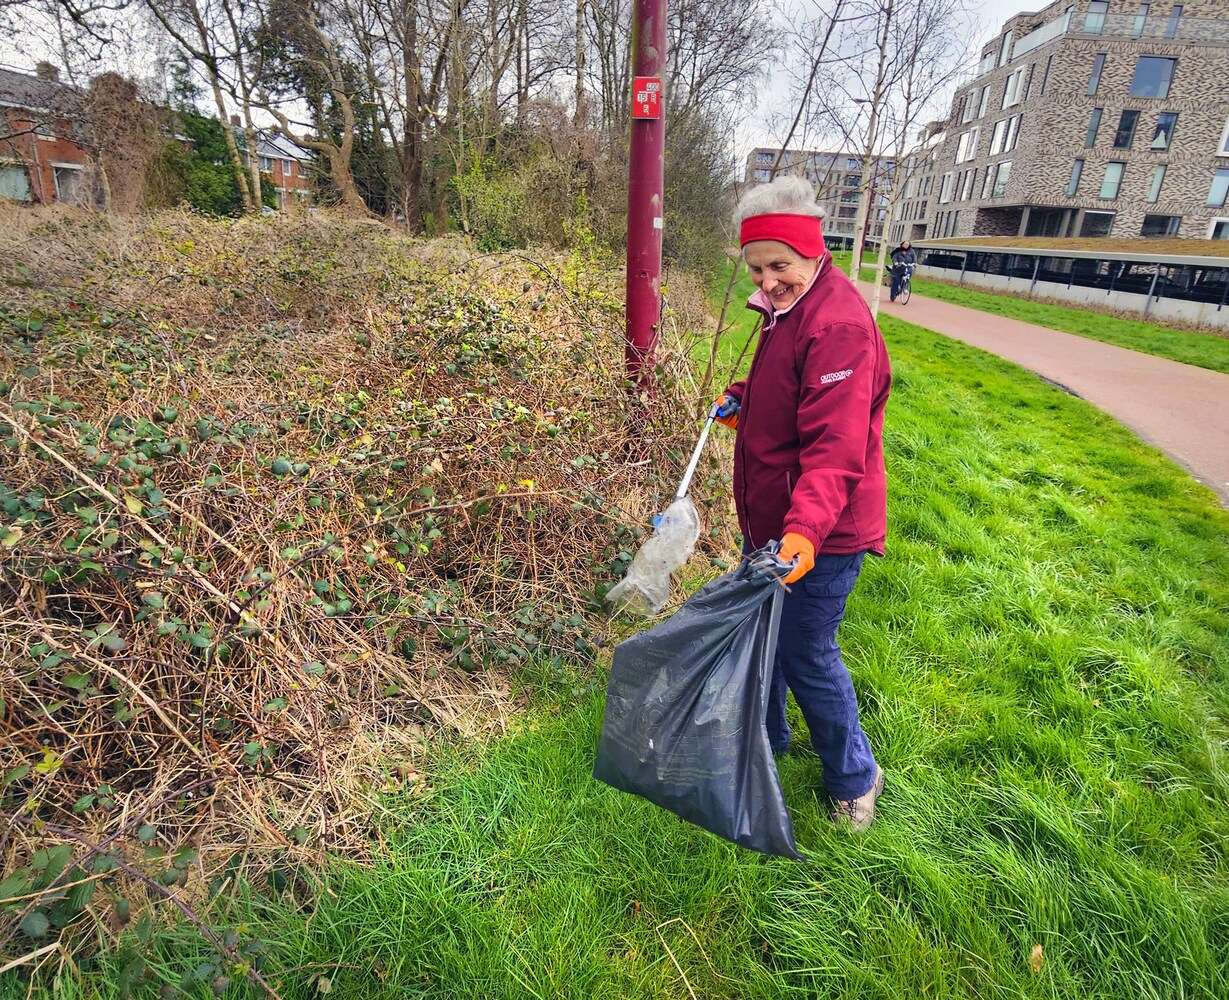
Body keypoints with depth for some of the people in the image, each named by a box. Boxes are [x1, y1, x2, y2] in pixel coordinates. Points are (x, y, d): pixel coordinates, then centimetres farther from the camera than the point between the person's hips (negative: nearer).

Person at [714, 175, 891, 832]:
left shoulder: (839, 325, -23)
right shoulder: (789, 309, 9)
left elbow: (836, 445, -32)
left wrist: (805, 529, -43)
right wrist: (742, 397, 13)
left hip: (818, 536, -10)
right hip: (772, 520, 10)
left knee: (806, 655, 3)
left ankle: (854, 778, 29)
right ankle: (765, 739, 45)